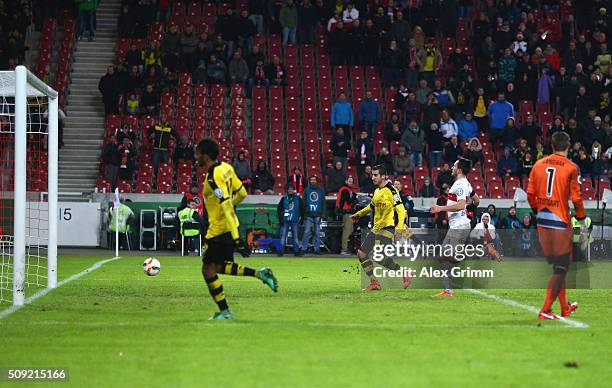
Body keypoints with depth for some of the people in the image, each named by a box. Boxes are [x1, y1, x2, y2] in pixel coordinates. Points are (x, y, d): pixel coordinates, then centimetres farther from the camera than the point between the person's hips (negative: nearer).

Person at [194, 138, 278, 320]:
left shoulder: (213, 177, -24)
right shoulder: (226, 168, 3)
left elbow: (227, 208, -28)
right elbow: (242, 193, 13)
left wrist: (236, 239, -30)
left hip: (218, 229, -9)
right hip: (230, 226, 9)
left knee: (208, 269, 4)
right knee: (221, 266, 20)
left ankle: (224, 312, 8)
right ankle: (260, 273, 7)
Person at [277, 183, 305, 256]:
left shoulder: (298, 199, 6)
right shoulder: (284, 198, 7)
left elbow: (302, 209, 9)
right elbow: (279, 209, 10)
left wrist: (301, 218, 2)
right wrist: (280, 219, 2)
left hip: (295, 221, 0)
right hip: (285, 221, 0)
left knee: (295, 236, 2)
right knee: (283, 236, -3)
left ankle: (296, 251, 6)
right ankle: (281, 251, -2)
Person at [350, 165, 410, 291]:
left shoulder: (391, 191, -13)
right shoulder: (377, 191, 14)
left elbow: (401, 209, -19)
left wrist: (400, 226, -31)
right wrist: (359, 214, 43)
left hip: (387, 228, -9)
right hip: (376, 228, 9)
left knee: (379, 257, -20)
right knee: (361, 253, 5)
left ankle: (405, 274, -4)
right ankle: (374, 283, 14)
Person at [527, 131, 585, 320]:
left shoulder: (538, 164, 6)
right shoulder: (571, 168, -8)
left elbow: (530, 194, 9)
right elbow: (576, 198, -10)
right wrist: (582, 222, 1)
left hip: (543, 221, 6)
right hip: (561, 222, -6)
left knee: (557, 266, 17)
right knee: (560, 268, 1)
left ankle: (565, 308, 26)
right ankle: (545, 310, -6)